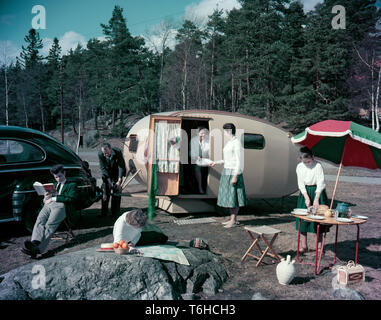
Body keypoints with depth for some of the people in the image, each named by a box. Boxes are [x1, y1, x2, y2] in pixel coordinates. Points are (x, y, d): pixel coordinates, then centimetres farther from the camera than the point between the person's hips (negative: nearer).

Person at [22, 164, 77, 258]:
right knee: (39, 221, -26)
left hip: (61, 206, -5)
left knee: (49, 225, -28)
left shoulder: (72, 185, 20)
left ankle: (38, 249, -44)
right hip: (48, 205, 5)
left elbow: (71, 198, 1)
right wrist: (46, 198, 4)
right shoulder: (53, 185, 36)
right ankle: (35, 242, -47)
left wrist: (53, 198, -4)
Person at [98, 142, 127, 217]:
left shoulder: (118, 152, -27)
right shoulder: (100, 154, -22)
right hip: (107, 175, 1)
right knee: (105, 193, -1)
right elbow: (103, 168, -17)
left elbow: (121, 166, -22)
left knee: (116, 192, -2)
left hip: (117, 175, -1)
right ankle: (104, 213, 9)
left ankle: (115, 213, 7)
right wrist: (109, 180, -24)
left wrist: (119, 181, -27)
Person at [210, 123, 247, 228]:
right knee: (228, 196, 13)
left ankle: (234, 220, 4)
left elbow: (239, 161, -19)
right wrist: (216, 162, 24)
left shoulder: (237, 143, -16)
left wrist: (235, 176, -23)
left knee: (233, 196, -3)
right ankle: (232, 218, 21)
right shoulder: (229, 143, 14)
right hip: (227, 171, 10)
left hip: (233, 172, -10)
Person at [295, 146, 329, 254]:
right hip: (305, 193, 3)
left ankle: (319, 245, 15)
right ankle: (304, 246, 11)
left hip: (317, 192, -3)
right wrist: (307, 198, -12)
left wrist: (316, 199, -20)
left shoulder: (318, 166, -12)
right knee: (303, 219, 2)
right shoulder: (299, 167, -1)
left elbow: (320, 184, -14)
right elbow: (301, 184, -2)